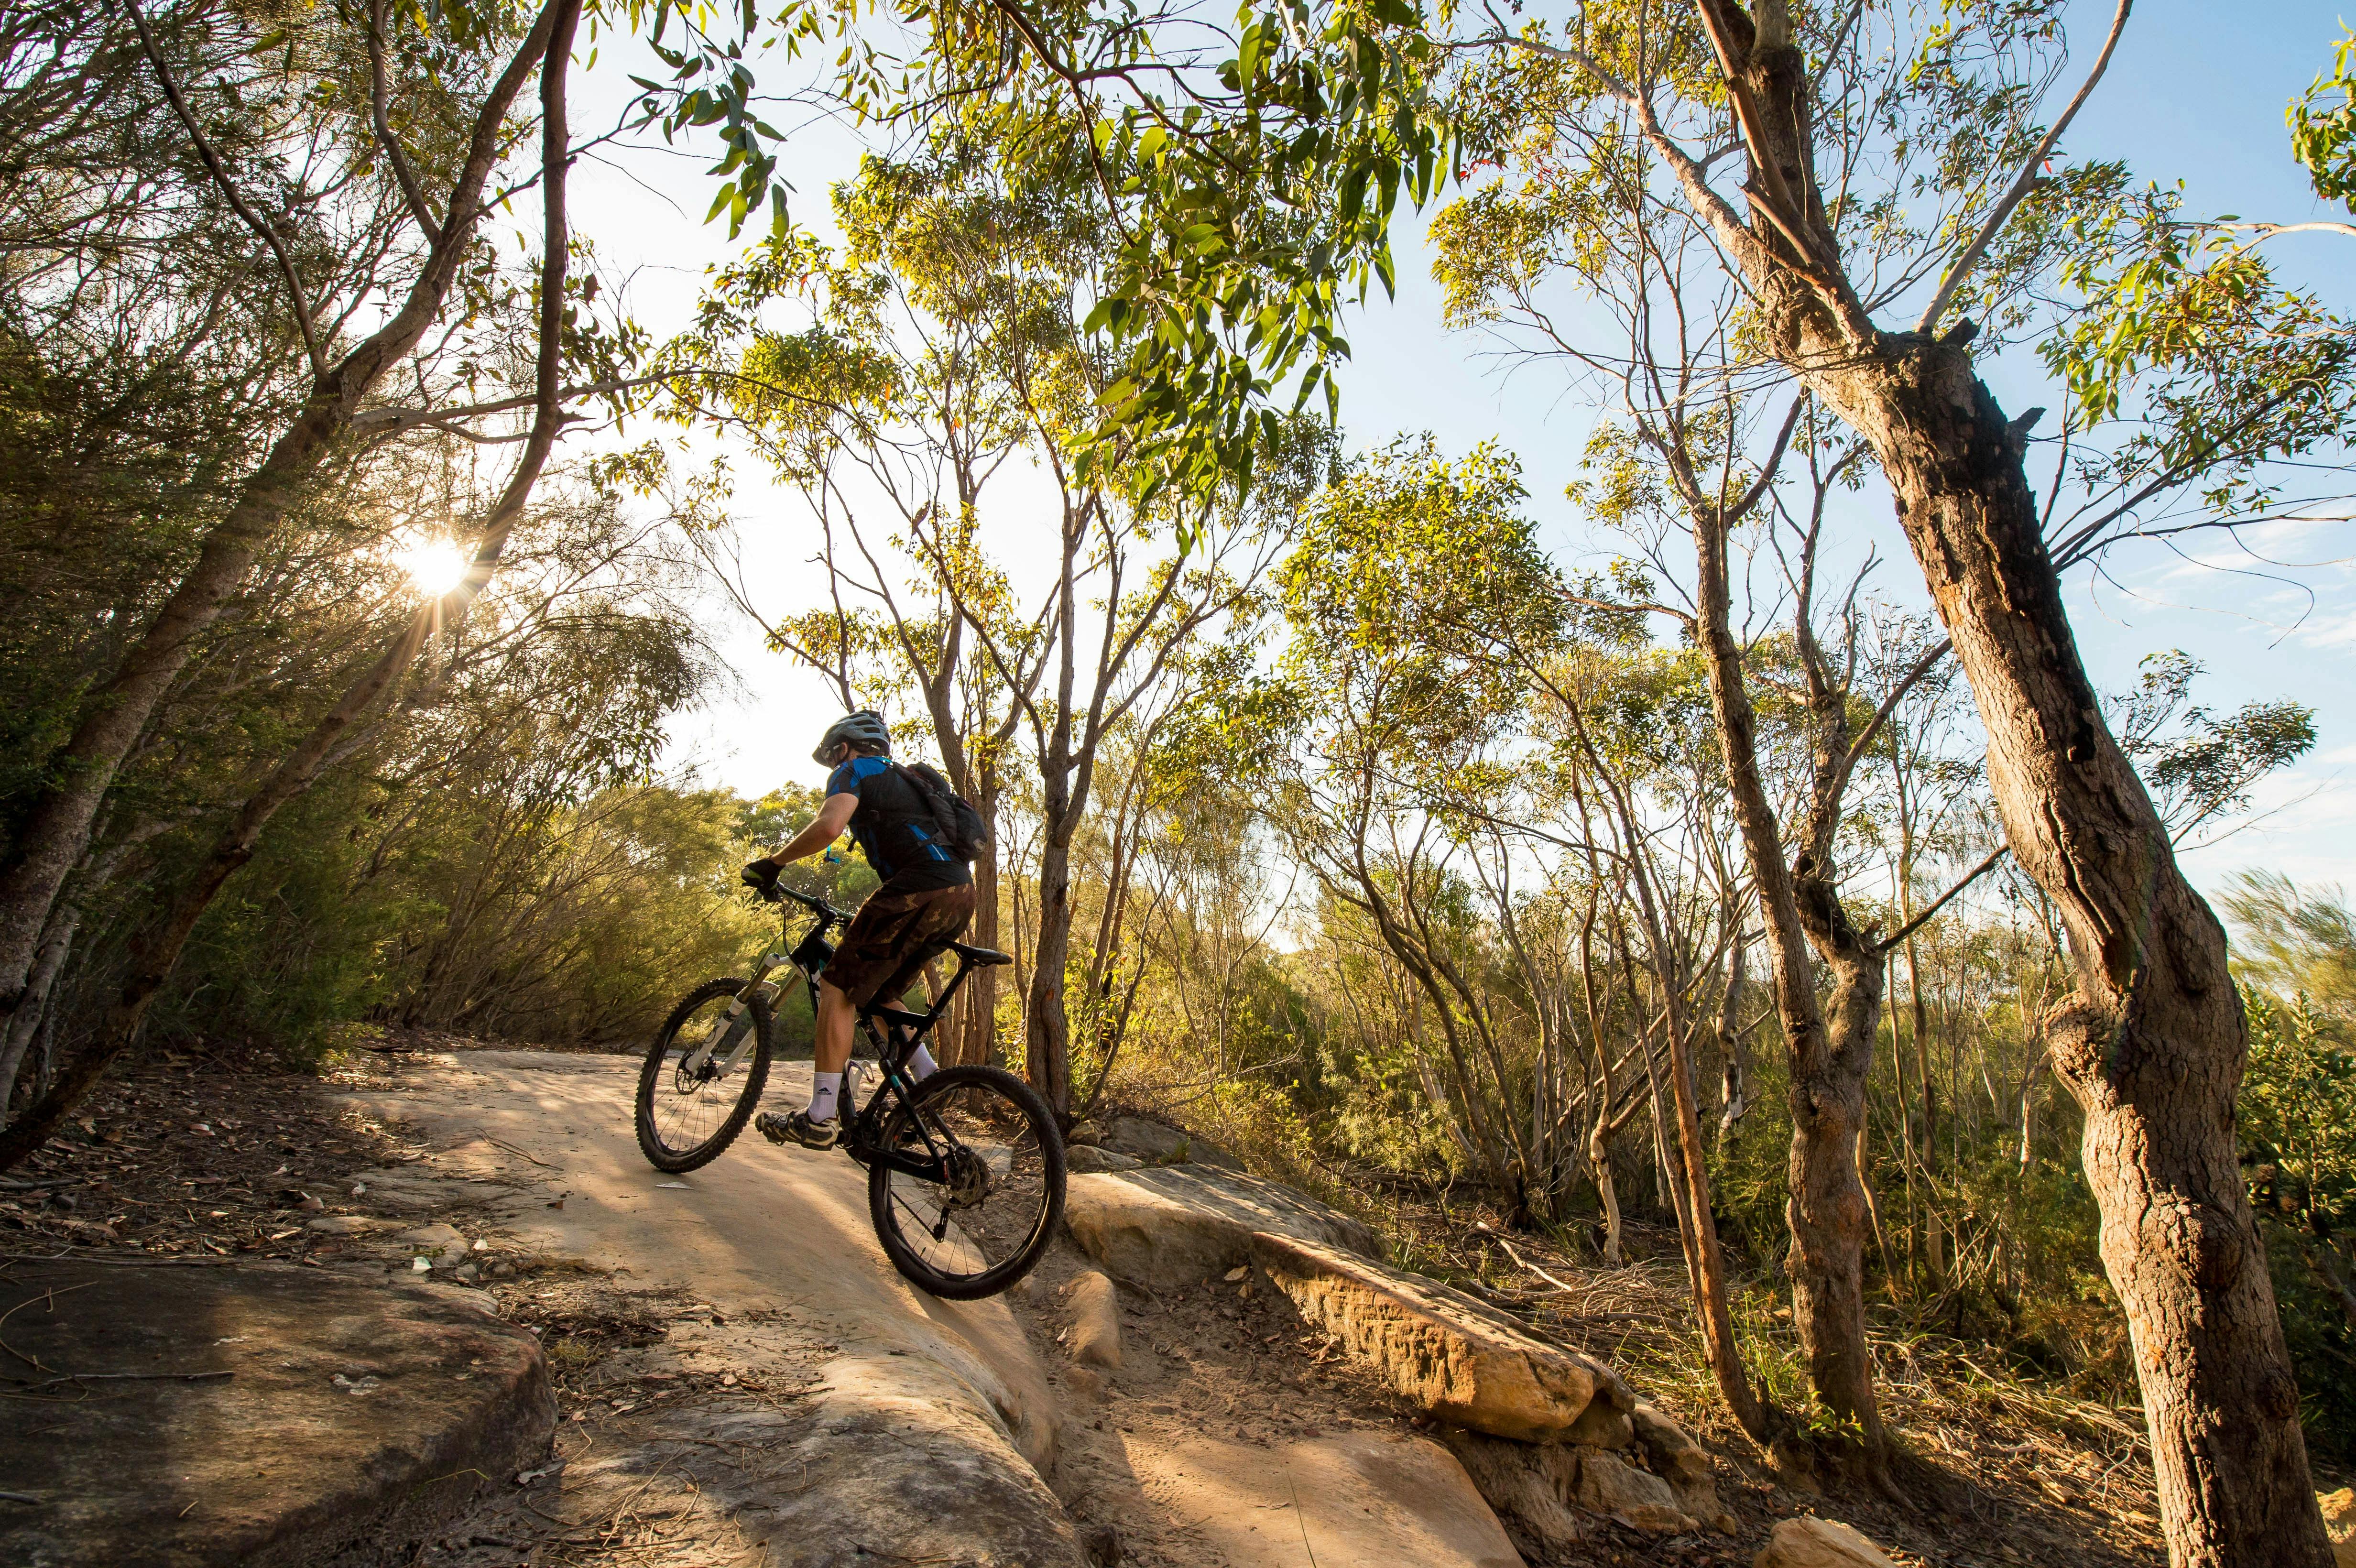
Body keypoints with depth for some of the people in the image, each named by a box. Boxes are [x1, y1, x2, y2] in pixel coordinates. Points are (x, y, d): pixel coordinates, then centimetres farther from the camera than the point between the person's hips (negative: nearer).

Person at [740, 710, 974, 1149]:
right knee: (875, 992, 21)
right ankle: (930, 1079, 14)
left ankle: (820, 1119, -2)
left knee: (838, 988, -1)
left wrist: (773, 863, 0)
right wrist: (870, 919, 45)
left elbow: (829, 826, -13)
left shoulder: (854, 771, 9)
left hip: (921, 891, -8)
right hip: (962, 894, 8)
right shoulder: (901, 780, 35)